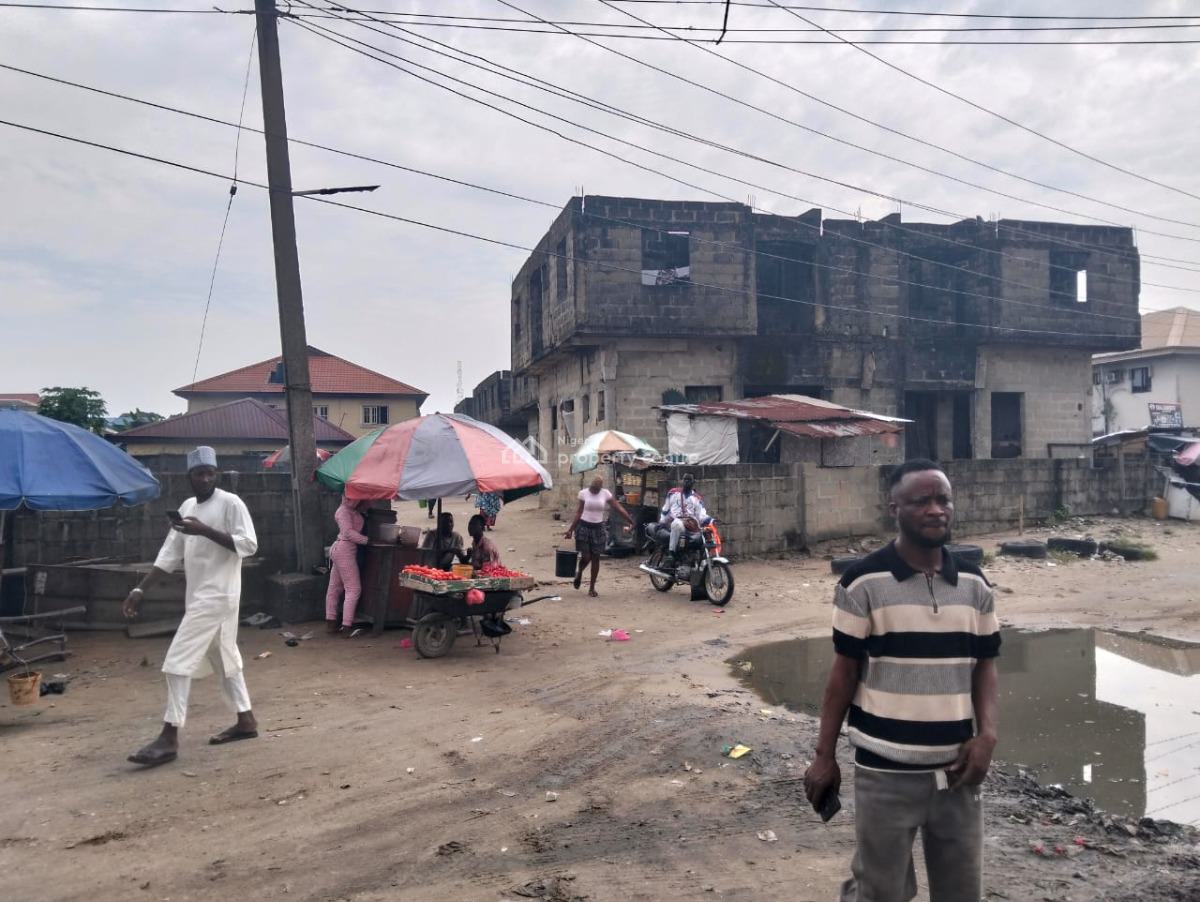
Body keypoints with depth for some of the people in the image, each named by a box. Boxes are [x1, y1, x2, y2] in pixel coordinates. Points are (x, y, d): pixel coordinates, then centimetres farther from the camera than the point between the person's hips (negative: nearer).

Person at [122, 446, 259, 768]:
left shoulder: (231, 503, -11)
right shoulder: (187, 507, 12)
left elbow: (249, 545, -18)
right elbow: (170, 554, 13)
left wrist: (205, 531, -25)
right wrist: (140, 590, 6)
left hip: (217, 595, -8)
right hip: (199, 596, 8)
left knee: (178, 661, -10)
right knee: (223, 659, 15)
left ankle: (169, 737, -5)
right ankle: (246, 721, 26)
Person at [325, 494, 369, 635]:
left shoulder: (353, 511, 16)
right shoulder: (344, 510, -12)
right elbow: (348, 532, -19)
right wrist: (368, 540, -19)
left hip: (339, 549, 10)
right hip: (345, 551, -10)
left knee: (335, 587, 15)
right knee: (354, 589, -10)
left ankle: (330, 621, 23)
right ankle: (346, 627, -11)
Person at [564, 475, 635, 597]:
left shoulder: (605, 493, -3)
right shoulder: (584, 493, -6)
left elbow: (618, 508, -1)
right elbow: (579, 512, -3)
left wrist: (630, 521, -3)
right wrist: (571, 529, -6)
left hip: (598, 528, 2)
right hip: (584, 527, -2)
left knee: (596, 558, 4)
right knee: (586, 557, -5)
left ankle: (592, 587, 16)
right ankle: (579, 572, 30)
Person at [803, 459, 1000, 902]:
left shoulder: (975, 585, 3)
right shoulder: (863, 582, -11)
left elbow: (984, 665, 9)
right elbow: (844, 671, -6)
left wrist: (986, 735, -6)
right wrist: (824, 756, -4)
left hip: (956, 769, 4)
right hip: (886, 772, -4)